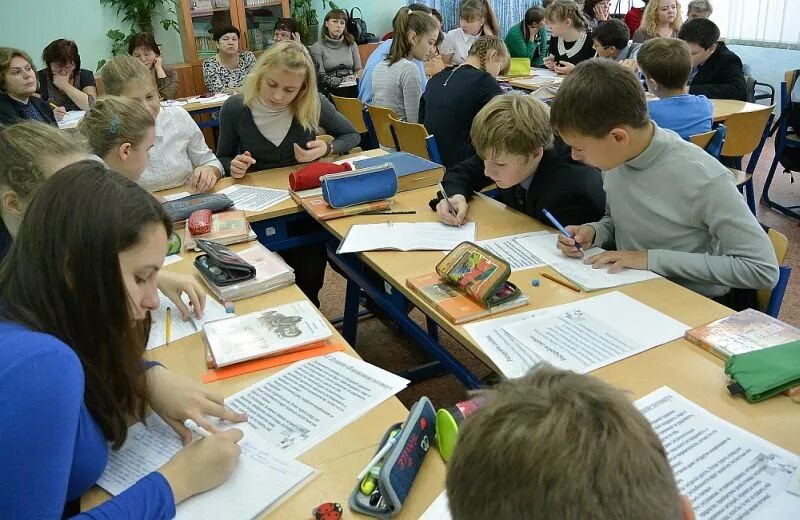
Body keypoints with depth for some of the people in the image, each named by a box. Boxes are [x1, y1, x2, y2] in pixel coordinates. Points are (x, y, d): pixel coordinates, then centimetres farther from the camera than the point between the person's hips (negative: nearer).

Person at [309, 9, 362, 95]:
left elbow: (358, 70, 16)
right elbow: (321, 77, -2)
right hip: (330, 90, -4)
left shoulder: (351, 44, 17)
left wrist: (354, 79, -7)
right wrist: (342, 81, -14)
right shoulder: (317, 47, 4)